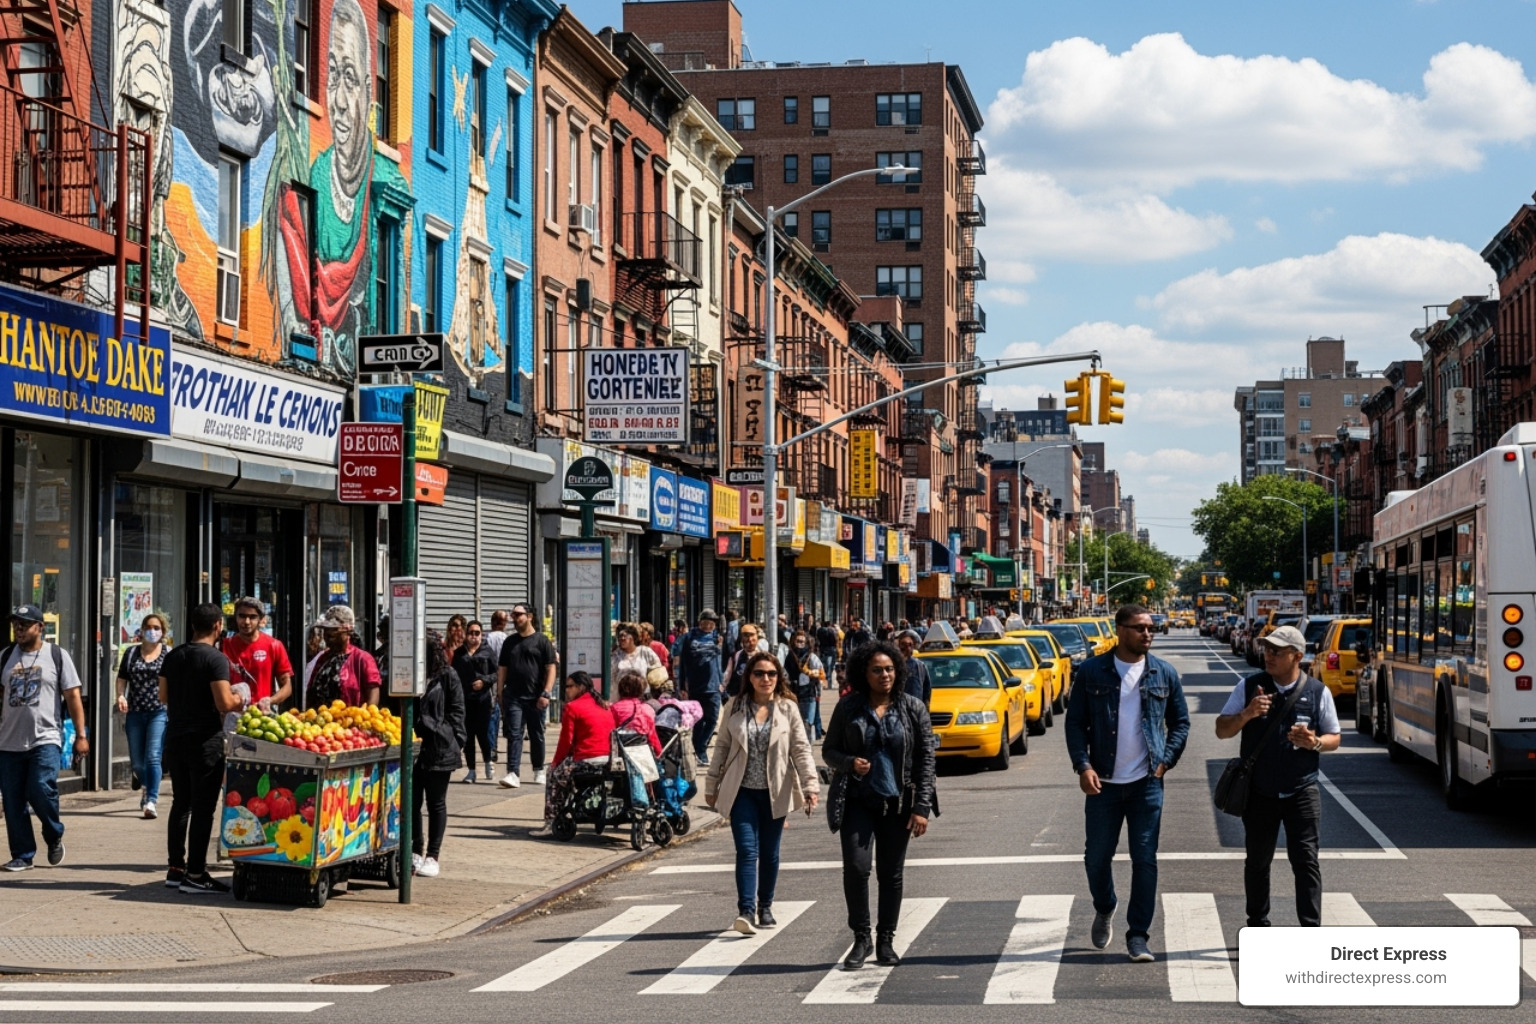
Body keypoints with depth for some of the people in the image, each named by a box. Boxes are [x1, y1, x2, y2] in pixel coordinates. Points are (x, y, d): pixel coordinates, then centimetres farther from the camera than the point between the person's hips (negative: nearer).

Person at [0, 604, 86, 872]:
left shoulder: (57, 656, 2)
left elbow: (73, 697, 1)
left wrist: (81, 735, -5)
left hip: (45, 739, -4)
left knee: (41, 789, -17)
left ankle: (55, 837, 9)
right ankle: (22, 855, 13)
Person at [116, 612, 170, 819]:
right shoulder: (131, 652, 10)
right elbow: (122, 678, 12)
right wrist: (120, 695, -6)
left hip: (159, 712, -4)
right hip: (135, 713, 4)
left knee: (153, 757, -14)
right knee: (137, 761, 10)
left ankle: (150, 801, -15)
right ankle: (148, 789, 39)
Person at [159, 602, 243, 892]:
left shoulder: (173, 656, 8)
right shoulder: (216, 659, -14)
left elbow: (163, 696, 14)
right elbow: (224, 703, -20)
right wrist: (238, 700, 0)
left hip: (175, 738, 7)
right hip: (205, 740, -7)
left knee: (181, 803, 16)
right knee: (203, 808, -2)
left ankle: (175, 868, 20)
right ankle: (195, 874, -2)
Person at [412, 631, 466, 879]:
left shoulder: (447, 676, -1)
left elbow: (456, 712, -1)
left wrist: (455, 740, -9)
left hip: (439, 748, -4)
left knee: (436, 802, 5)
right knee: (411, 801, 5)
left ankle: (433, 856, 11)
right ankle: (415, 851, 16)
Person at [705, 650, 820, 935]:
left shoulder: (788, 708, -1)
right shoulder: (736, 707, 2)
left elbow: (801, 749, -3)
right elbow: (722, 747, 8)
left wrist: (811, 786, -12)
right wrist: (711, 786, 10)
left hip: (775, 791, 0)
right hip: (742, 791, 0)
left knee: (769, 852, 9)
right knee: (747, 850, -11)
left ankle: (765, 907, 24)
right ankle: (746, 911, -16)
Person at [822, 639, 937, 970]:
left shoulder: (913, 708, 1)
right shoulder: (848, 708, 2)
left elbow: (926, 758, 1)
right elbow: (828, 750, 8)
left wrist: (922, 807, -5)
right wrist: (849, 763, -15)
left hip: (897, 803, 1)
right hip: (858, 802, 0)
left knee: (891, 874, 6)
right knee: (856, 867, -13)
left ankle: (886, 942, 19)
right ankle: (861, 939, 2)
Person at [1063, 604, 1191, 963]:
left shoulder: (1165, 674, 3)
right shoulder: (1091, 672, -1)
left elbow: (1180, 722, 10)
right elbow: (1075, 722, 1)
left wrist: (1166, 760, -2)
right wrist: (1082, 765, -10)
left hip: (1147, 783, 0)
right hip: (1103, 783, 0)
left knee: (1145, 859, -1)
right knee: (1097, 856, 8)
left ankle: (1138, 936, 6)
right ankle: (1104, 909, 37)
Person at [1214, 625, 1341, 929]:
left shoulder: (1318, 692, 0)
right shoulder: (1249, 687, 1)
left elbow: (1334, 739, 7)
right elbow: (1222, 730, 2)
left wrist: (1315, 743, -16)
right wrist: (1247, 714, -17)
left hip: (1302, 792, -1)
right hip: (1259, 792, 2)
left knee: (1306, 860, -8)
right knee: (1257, 861, 11)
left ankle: (1311, 930, -7)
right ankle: (1258, 926, 25)